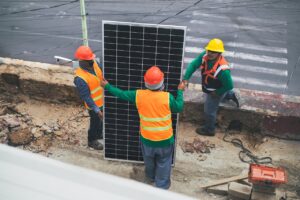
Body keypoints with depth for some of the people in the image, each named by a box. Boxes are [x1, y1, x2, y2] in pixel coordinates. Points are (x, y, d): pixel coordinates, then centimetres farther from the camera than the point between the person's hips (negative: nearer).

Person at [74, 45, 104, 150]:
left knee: (101, 120, 28)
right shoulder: (80, 79, -34)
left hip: (102, 99, 7)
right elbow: (86, 97, -29)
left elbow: (101, 76, 8)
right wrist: (96, 109, -28)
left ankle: (99, 134, 56)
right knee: (95, 121, 16)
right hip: (94, 104, -7)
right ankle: (92, 140, 43)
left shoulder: (93, 63, -13)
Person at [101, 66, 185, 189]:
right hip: (164, 139, -2)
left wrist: (108, 86, 15)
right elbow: (179, 108, -3)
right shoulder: (167, 97, -21)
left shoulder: (139, 95, -16)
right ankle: (162, 186, 35)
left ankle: (151, 178, 54)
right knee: (163, 164, 20)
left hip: (147, 138, 3)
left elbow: (122, 94, -1)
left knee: (149, 161, 29)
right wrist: (180, 91, 8)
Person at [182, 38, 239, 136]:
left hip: (216, 91, -7)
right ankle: (230, 95, 62)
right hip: (208, 88, 7)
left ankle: (209, 130, 40)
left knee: (209, 111, 12)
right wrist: (186, 78, -34)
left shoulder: (222, 69, -43)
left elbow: (229, 86, -32)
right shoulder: (205, 55, -26)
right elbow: (193, 65, -22)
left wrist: (217, 93, -19)